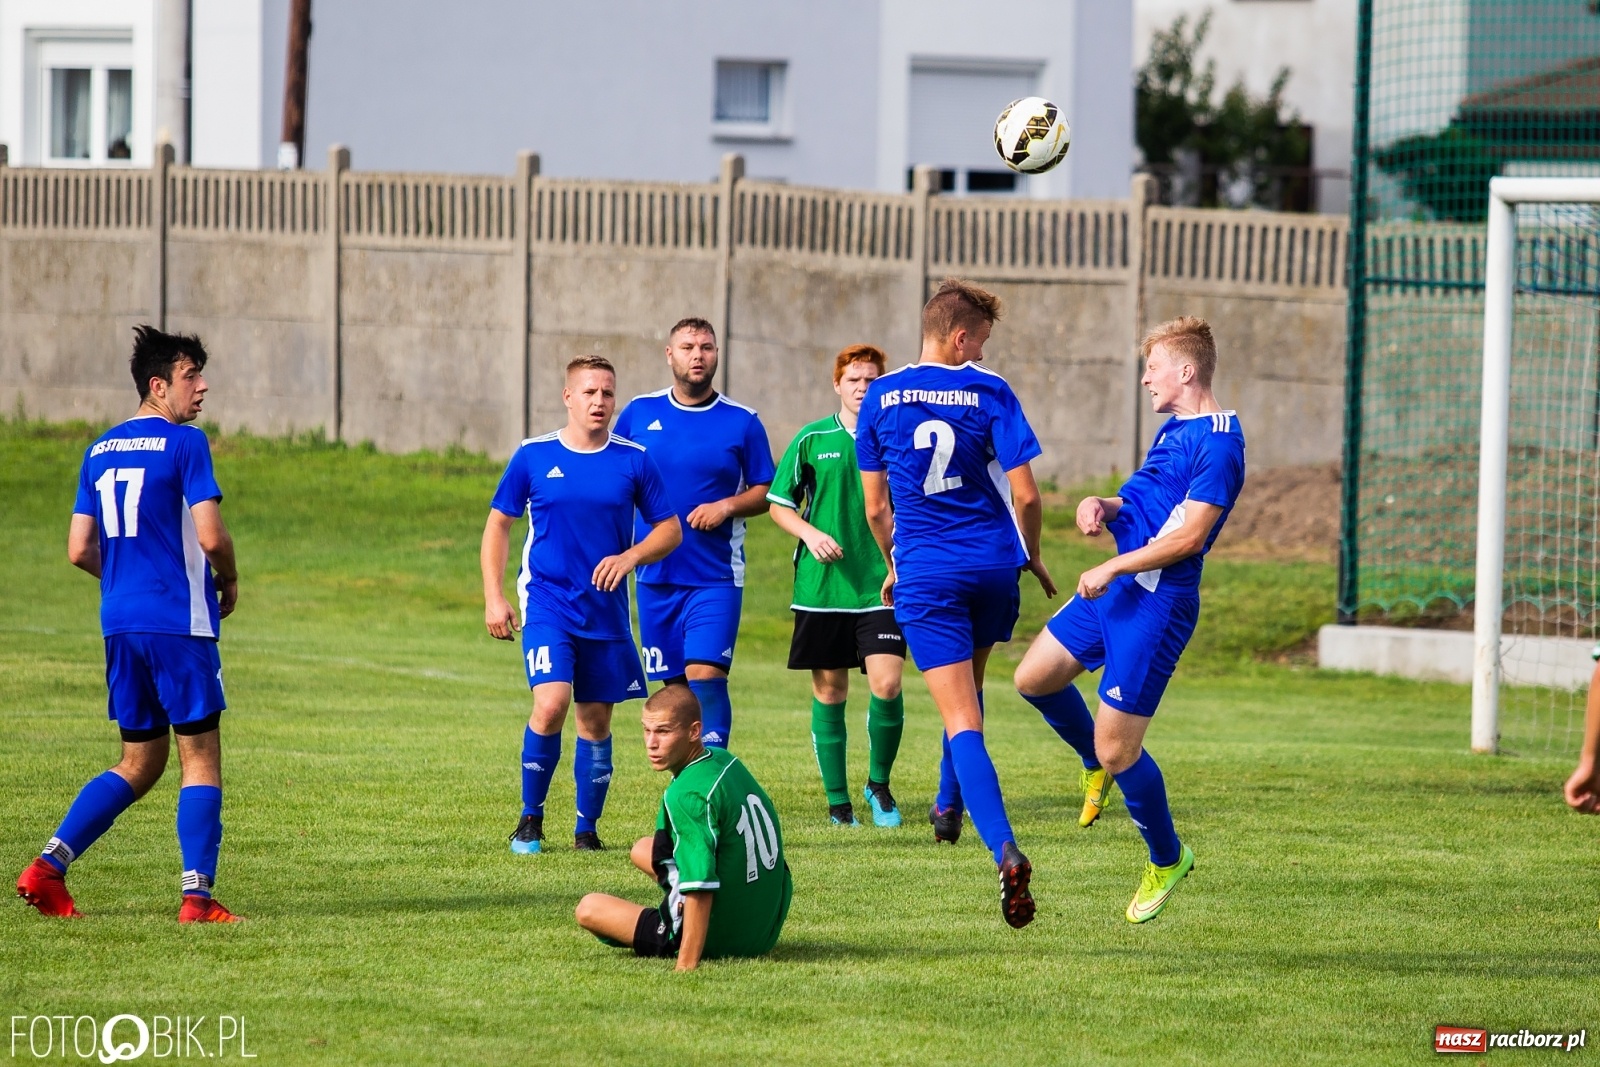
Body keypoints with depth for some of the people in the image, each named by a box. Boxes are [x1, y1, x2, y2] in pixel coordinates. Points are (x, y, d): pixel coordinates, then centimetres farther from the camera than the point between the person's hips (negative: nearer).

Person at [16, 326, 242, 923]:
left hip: (119, 624, 7)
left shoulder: (100, 452, 13)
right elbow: (210, 537, -14)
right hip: (180, 624, -7)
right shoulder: (184, 444, -8)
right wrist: (229, 583, 5)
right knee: (200, 761, 1)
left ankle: (48, 867, 4)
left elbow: (80, 550, 11)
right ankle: (198, 896, -5)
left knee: (139, 765, 15)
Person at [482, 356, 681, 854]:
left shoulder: (633, 461, 2)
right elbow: (498, 525, 7)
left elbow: (670, 529, 8)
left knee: (596, 720, 6)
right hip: (547, 603, -2)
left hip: (607, 612, 2)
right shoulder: (533, 457, -1)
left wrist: (629, 557, -12)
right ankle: (531, 818, -3)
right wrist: (494, 598, 0)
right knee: (551, 704, -19)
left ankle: (587, 828, 19)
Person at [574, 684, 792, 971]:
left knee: (589, 908, 2)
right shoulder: (725, 760, -1)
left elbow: (701, 887, -33)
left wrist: (686, 964, -35)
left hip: (718, 939, -9)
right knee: (643, 849, 27)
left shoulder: (687, 795, -28)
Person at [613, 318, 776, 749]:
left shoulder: (742, 422, 1)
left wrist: (727, 507, -13)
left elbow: (766, 491, 6)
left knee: (705, 675, -15)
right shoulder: (638, 413, 6)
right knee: (673, 685, 7)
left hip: (715, 578, -3)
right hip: (655, 575, 3)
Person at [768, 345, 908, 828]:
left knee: (887, 684, -14)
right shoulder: (812, 440, 3)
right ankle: (837, 800, 15)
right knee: (829, 693, 4)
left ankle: (879, 783, 8)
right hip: (822, 587, 0)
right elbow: (778, 505, 7)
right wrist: (810, 533, -11)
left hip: (881, 587, 0)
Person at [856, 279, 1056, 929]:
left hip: (925, 573, -1)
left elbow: (874, 508, 6)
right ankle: (949, 805, 42)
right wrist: (1032, 557, 11)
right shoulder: (989, 393, -3)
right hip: (993, 566, 1)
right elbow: (1025, 493, -7)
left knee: (961, 720, -6)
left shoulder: (880, 399, 1)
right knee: (969, 687, 29)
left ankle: (1004, 849, -23)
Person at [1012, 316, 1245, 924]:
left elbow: (1188, 536, -22)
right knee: (1034, 678, 14)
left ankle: (1166, 860, 16)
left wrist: (1111, 569, -19)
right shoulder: (1175, 429, 14)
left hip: (1157, 603, -10)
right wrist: (1102, 505, 1)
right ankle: (1097, 766, 35)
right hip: (1118, 589, 10)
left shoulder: (1217, 444, -18)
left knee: (1116, 749, -4)